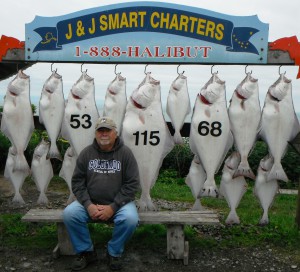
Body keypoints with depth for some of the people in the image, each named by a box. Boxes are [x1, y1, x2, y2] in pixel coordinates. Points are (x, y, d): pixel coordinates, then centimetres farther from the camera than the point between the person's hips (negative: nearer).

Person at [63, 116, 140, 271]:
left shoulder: (125, 153, -4)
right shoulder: (86, 153, 2)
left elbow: (132, 183, -8)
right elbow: (77, 181, 2)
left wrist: (113, 207, -17)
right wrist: (88, 205, -14)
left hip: (118, 203, -2)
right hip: (90, 203, 2)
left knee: (130, 219, -30)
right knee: (69, 214, -22)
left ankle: (114, 253, -1)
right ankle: (86, 252, 2)